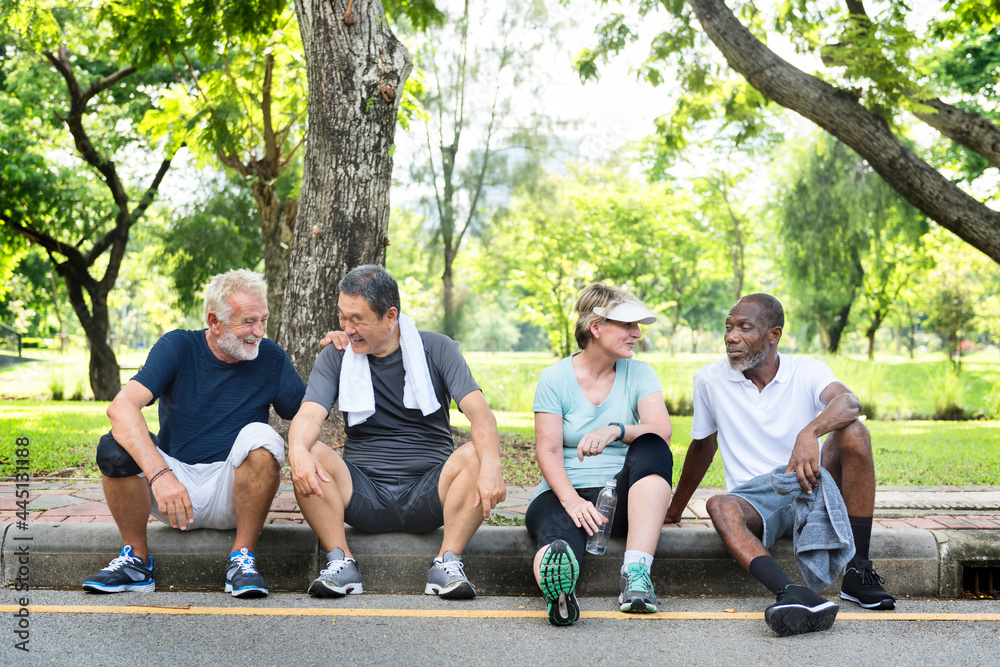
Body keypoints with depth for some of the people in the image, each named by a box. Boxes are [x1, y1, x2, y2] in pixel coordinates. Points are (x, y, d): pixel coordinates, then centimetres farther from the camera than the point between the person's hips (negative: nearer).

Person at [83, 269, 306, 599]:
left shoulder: (271, 359, 1)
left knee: (261, 436, -28)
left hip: (232, 492, 0)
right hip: (173, 482, 0)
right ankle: (136, 559, -7)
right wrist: (159, 473, -37)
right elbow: (121, 407, -22)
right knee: (114, 448, -26)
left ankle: (242, 558, -18)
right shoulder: (178, 347, -7)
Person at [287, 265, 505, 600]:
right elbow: (309, 414, -10)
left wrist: (490, 466, -32)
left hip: (427, 494, -1)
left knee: (474, 456, -29)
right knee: (312, 456, -26)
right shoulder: (335, 357, 5)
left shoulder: (437, 349, 1)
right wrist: (297, 450, -36)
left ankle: (448, 561, -22)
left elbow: (479, 411, -12)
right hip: (363, 494, 1)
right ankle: (341, 561, -19)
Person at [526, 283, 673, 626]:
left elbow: (661, 430, -10)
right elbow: (548, 451, -4)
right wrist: (571, 499, -24)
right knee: (558, 533, -37)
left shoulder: (640, 374, 8)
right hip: (565, 493, -2)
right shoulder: (554, 378, 3)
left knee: (651, 448, -29)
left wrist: (615, 430, -32)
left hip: (619, 495, 2)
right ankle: (560, 591, -74)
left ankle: (636, 571, -41)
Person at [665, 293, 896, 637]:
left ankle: (857, 572, -25)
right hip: (755, 499, 0)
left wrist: (809, 433, -46)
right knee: (720, 506, -34)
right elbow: (702, 446, 16)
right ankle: (795, 595, -60)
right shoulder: (710, 380, 3)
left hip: (811, 488, 0)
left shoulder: (808, 372, -3)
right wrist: (675, 510, 23)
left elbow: (849, 402, -25)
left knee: (853, 431, -26)